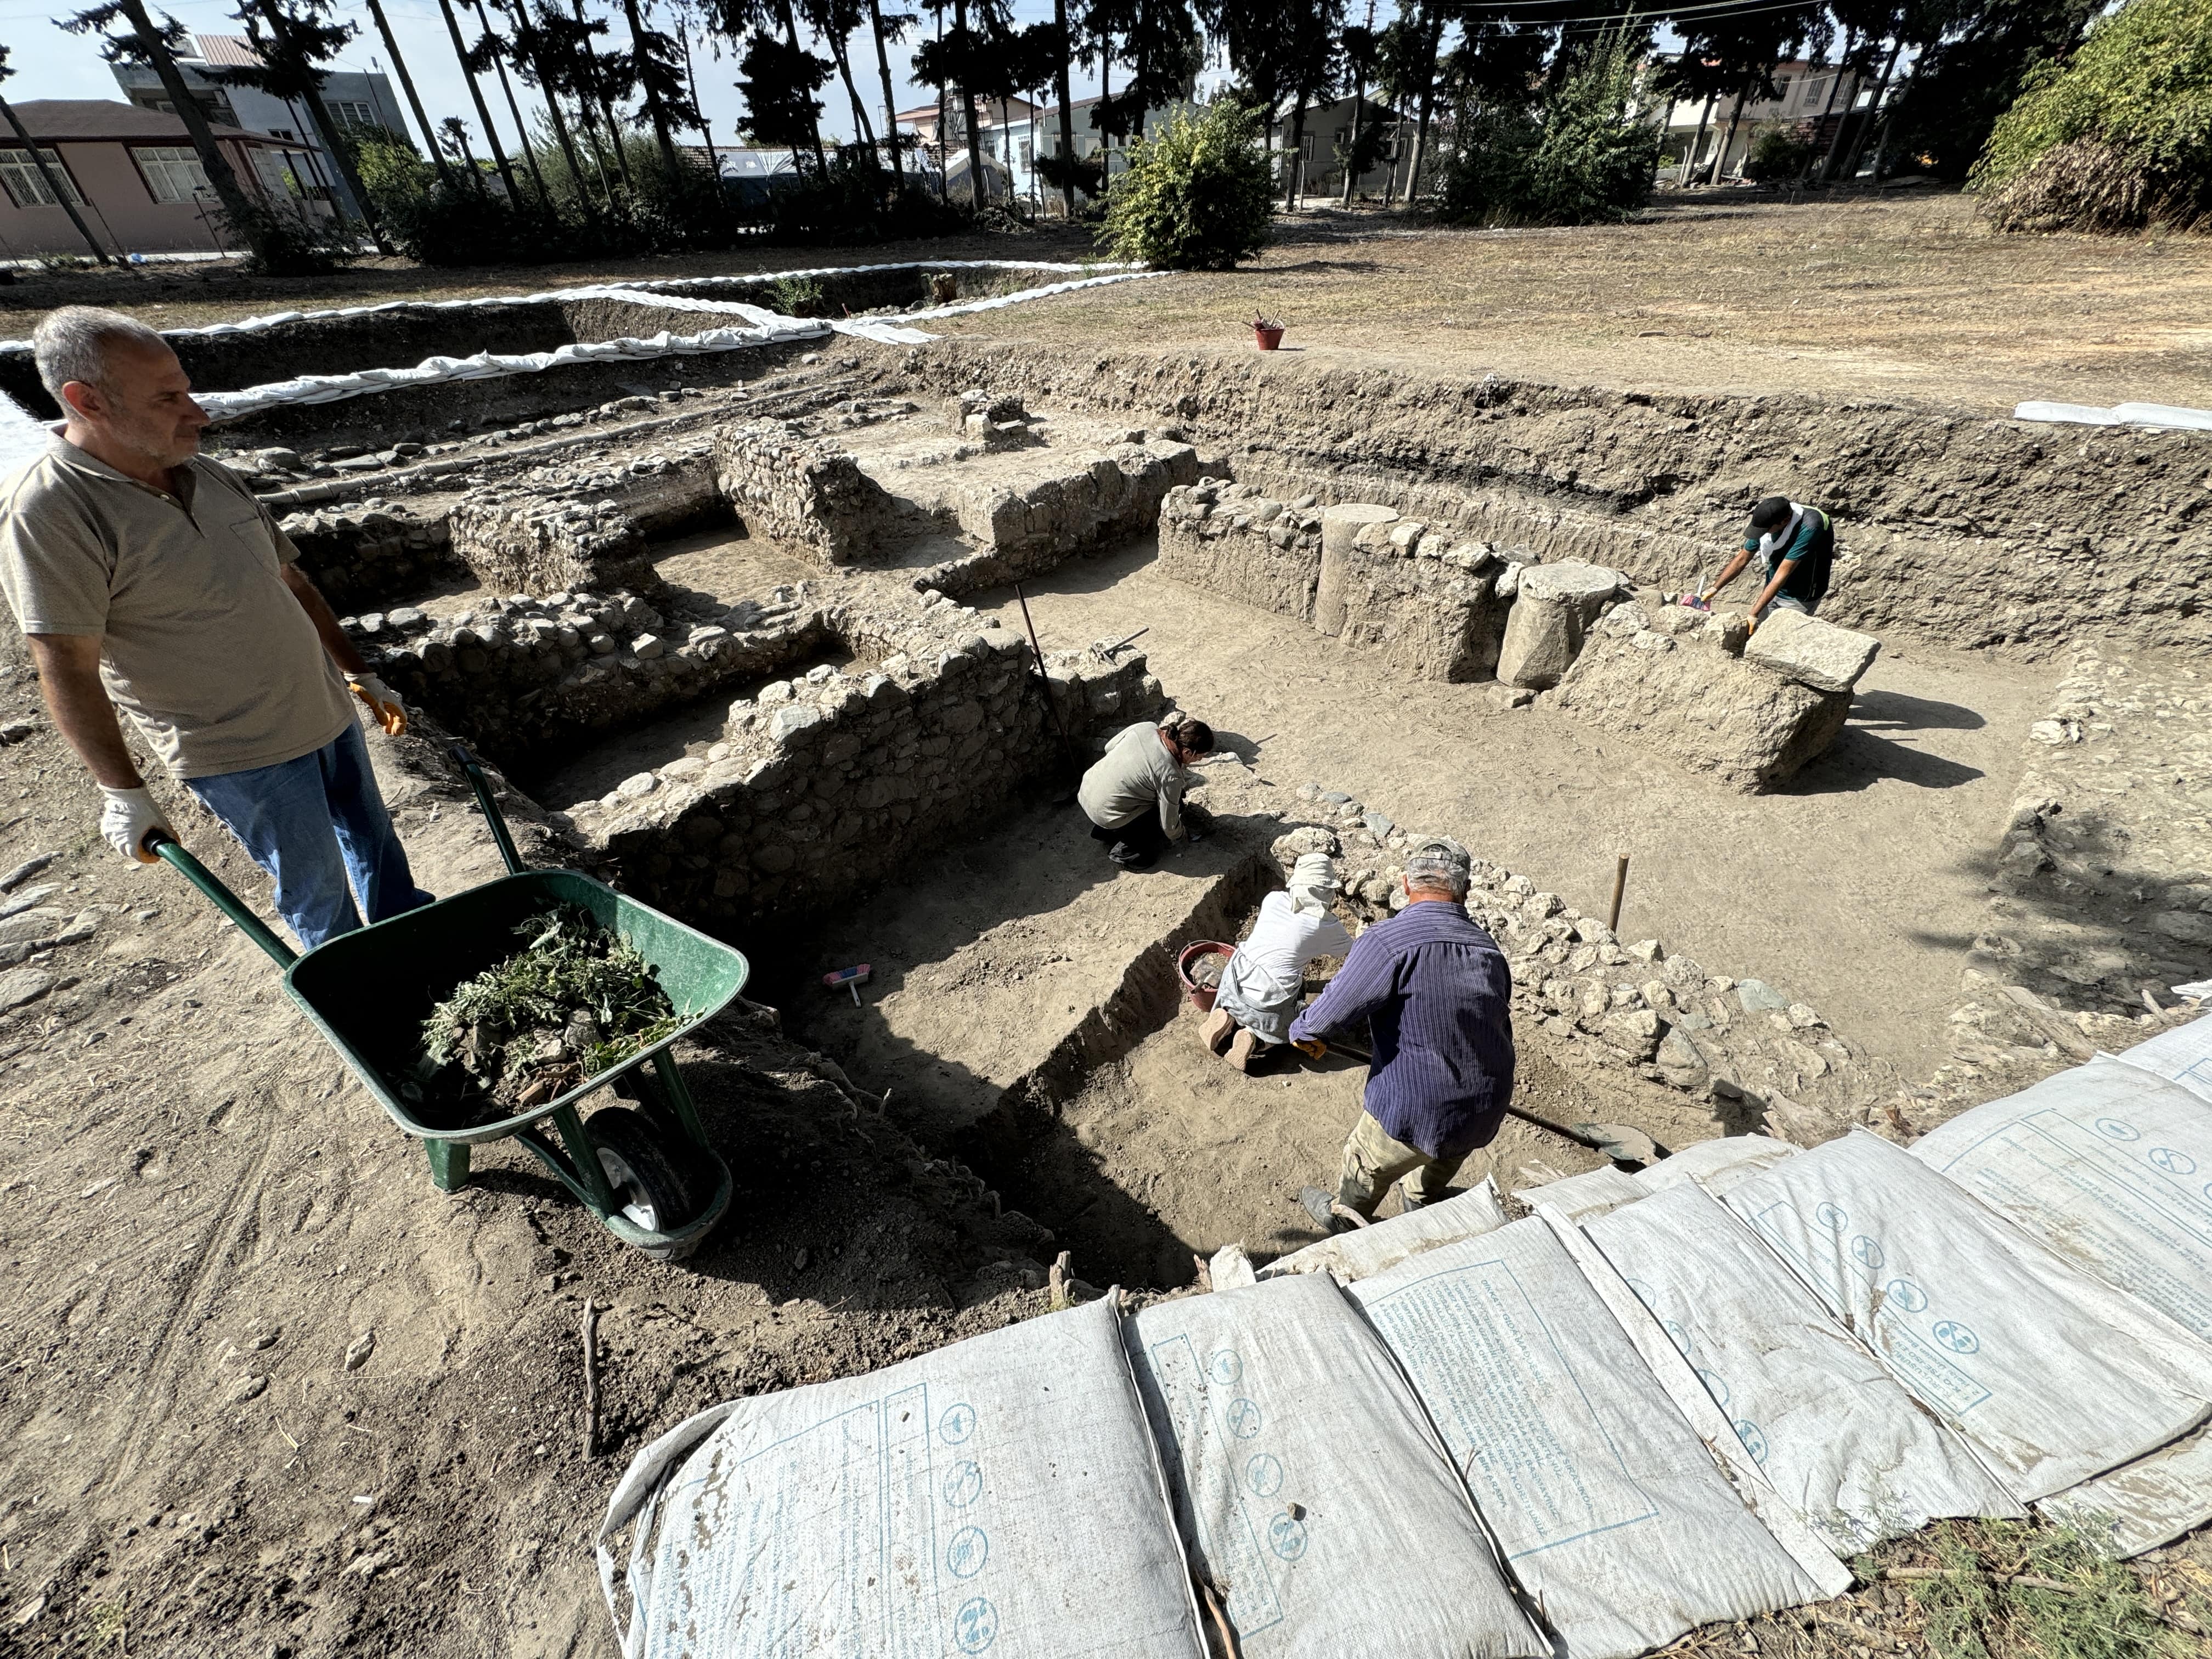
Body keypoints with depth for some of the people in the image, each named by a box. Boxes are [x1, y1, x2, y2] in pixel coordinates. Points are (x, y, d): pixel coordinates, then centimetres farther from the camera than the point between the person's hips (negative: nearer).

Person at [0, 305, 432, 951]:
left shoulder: (211, 477, 4)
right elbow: (68, 669, -17)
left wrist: (358, 674, 14)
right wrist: (123, 791, -16)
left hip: (326, 711, 7)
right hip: (237, 752, -6)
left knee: (372, 835, 20)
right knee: (315, 884, 6)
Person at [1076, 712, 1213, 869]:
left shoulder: (1145, 727, -9)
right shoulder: (1170, 776, -25)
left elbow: (1109, 747, 8)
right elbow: (1169, 826, -13)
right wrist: (1182, 834, 10)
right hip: (1106, 818, -7)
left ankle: (1104, 831, 24)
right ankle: (1125, 852, 6)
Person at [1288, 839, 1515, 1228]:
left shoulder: (1388, 941, -23)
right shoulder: (1490, 950, 0)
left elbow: (1333, 1010, -23)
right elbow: (1501, 1030, 11)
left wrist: (1302, 1030, 0)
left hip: (1414, 1111, -6)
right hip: (1485, 1114, 6)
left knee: (1365, 1168, 25)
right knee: (1439, 1163, 37)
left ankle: (1343, 1219, 51)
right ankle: (1421, 1210, 64)